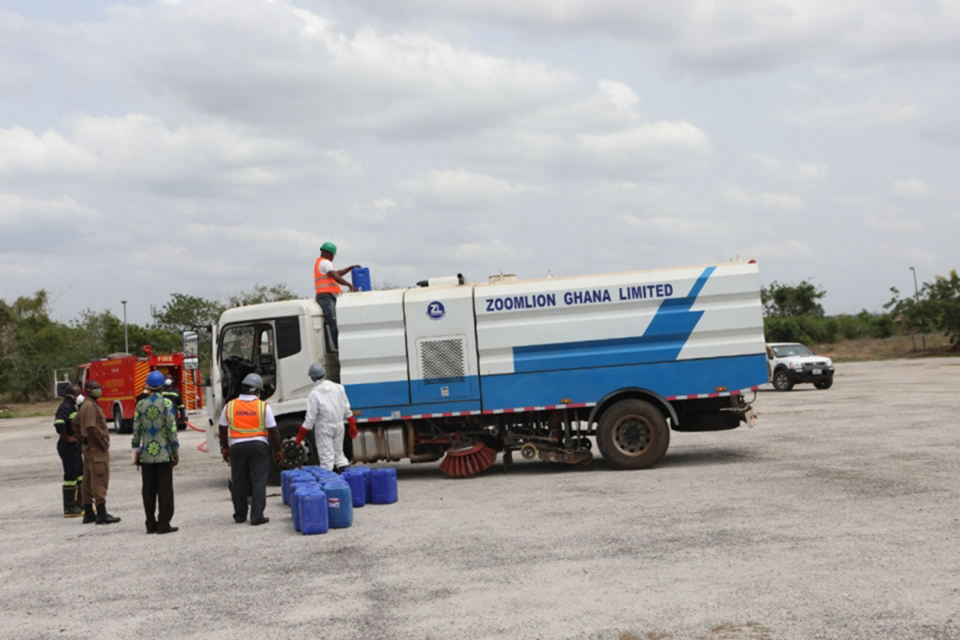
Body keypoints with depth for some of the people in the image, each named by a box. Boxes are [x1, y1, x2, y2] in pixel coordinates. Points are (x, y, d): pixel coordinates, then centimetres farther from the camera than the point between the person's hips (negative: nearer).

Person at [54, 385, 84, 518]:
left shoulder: (72, 407, 15)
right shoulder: (65, 407, -17)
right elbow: (58, 424, -33)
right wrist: (67, 438, -22)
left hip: (75, 446, 10)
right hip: (68, 447, -10)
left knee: (79, 474, 16)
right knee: (71, 475, -6)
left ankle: (79, 504, 27)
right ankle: (70, 508, 0)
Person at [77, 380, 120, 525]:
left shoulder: (85, 405, 16)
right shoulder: (91, 406, -16)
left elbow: (76, 422, 25)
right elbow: (91, 428, -24)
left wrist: (83, 438, 22)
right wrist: (102, 446, -21)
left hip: (88, 447, 11)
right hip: (96, 448, -11)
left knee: (88, 480, 11)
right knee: (99, 480, -10)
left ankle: (88, 513, 16)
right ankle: (101, 514, -10)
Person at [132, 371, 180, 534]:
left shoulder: (141, 404, 2)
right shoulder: (166, 404, -8)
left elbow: (136, 430, 3)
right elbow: (172, 429, -10)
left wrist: (136, 451, 12)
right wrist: (176, 452, -2)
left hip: (146, 454, 4)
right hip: (164, 454, -4)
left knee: (148, 490, 9)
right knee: (165, 490, 2)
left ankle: (151, 524, 13)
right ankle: (163, 524, 1)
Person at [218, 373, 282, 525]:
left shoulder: (230, 406, 2)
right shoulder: (263, 406, -5)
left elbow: (223, 429, 10)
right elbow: (273, 431, -5)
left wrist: (224, 448, 21)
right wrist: (278, 450, 4)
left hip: (237, 446, 2)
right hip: (259, 445, -2)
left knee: (238, 482, 12)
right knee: (258, 481, 0)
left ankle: (240, 515, 20)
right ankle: (257, 517, -4)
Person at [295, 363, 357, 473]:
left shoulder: (314, 394, -14)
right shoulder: (338, 388, 0)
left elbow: (311, 417, -14)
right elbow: (346, 409, 6)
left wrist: (302, 433, -4)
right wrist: (352, 424, 16)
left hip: (324, 428, -5)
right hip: (339, 425, 5)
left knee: (326, 455, -2)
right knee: (339, 452, 17)